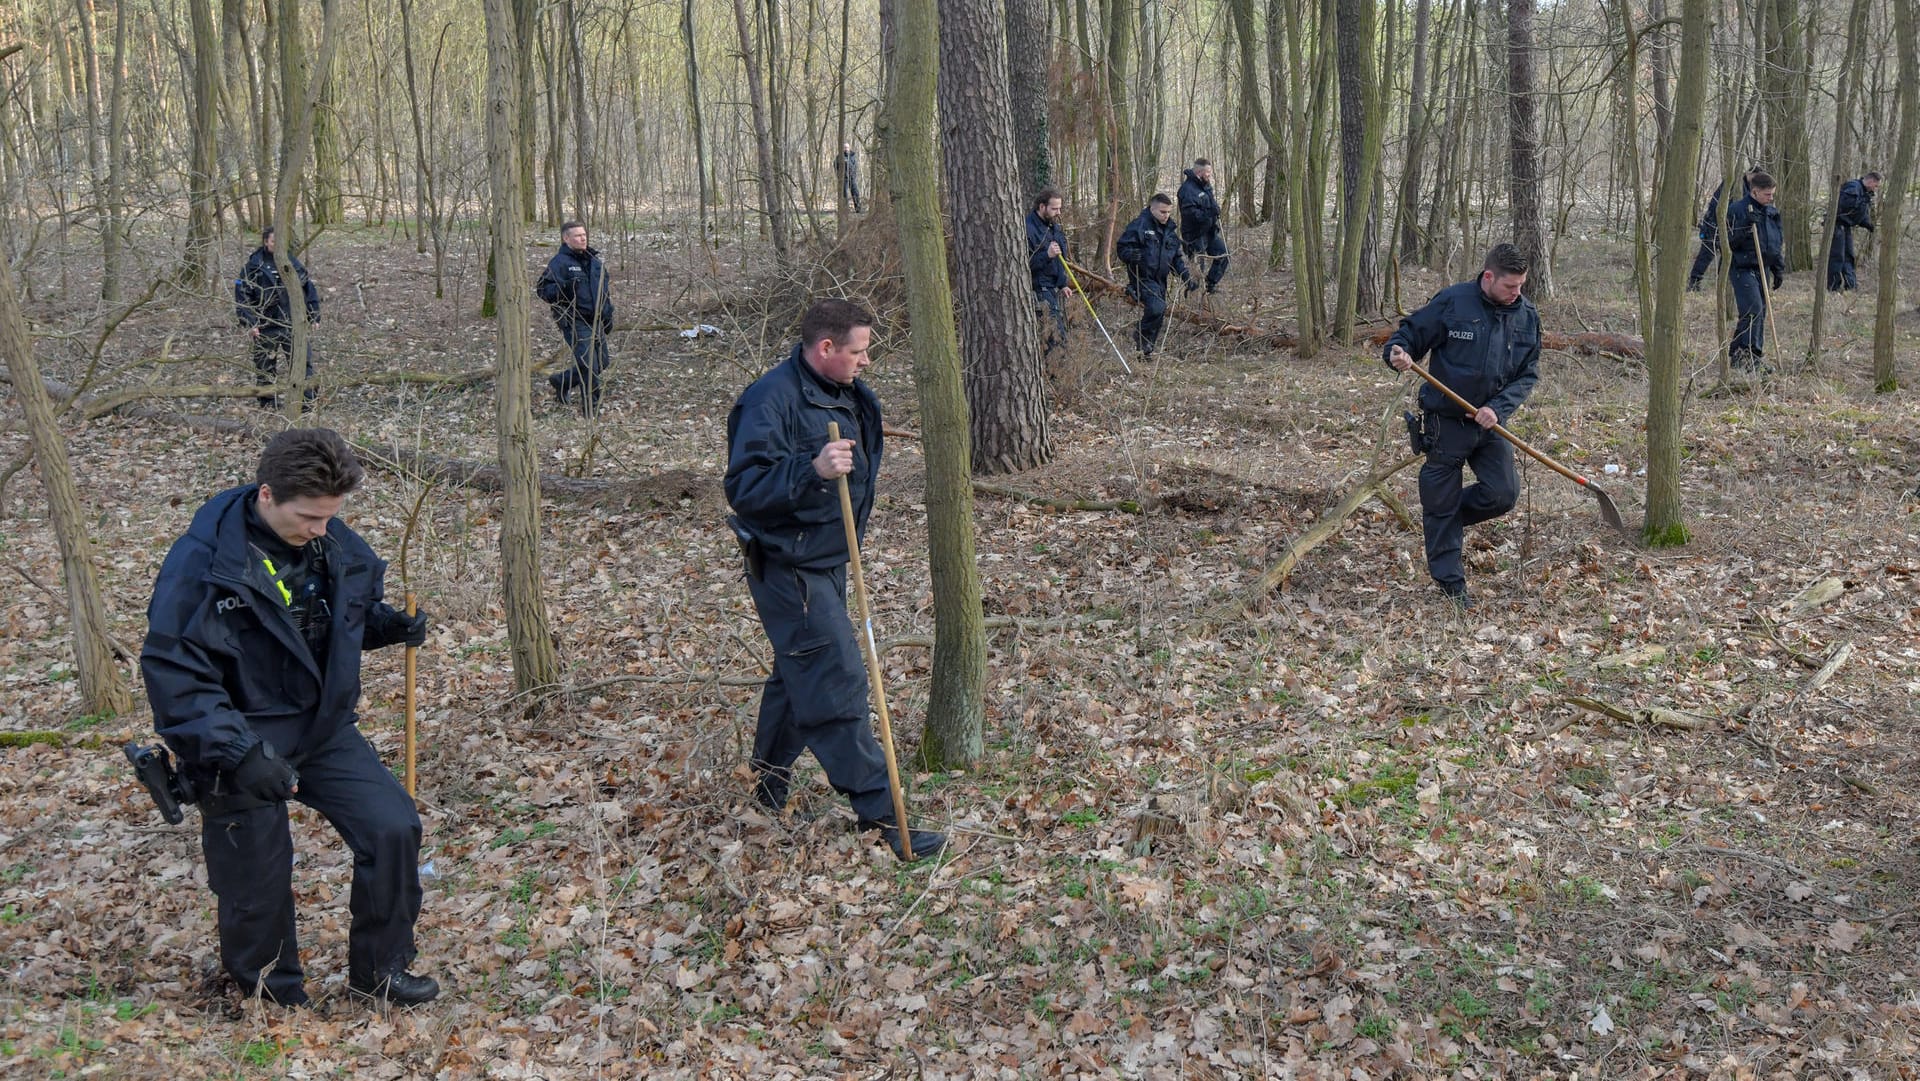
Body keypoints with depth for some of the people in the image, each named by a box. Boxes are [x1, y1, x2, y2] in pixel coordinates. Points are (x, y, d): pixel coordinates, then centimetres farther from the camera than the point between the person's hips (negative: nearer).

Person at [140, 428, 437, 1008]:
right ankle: (272, 999, 33)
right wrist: (236, 752, -32)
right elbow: (171, 669, -24)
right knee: (258, 887, 6)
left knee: (393, 829, -2)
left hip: (326, 728, 5)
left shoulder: (333, 543, -4)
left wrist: (391, 625, -6)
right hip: (243, 743, -5)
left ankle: (378, 970, 18)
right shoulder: (202, 561, -22)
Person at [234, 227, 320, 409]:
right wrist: (249, 323, -12)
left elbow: (309, 289, 14)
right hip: (266, 328, -2)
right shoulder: (253, 266, -3)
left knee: (303, 362, -5)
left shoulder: (292, 263, 7)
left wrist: (314, 317, 9)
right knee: (266, 368, 6)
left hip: (293, 324, 2)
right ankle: (269, 404, 18)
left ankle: (307, 401, 0)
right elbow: (242, 296, -4)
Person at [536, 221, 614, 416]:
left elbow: (603, 291, 26)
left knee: (602, 363, 11)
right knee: (589, 365, -12)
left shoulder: (593, 260, 15)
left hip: (595, 321, 8)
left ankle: (561, 381, 30)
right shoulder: (559, 262, -9)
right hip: (574, 322, -8)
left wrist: (608, 316, 22)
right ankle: (591, 407, 0)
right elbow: (543, 289, -13)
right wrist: (564, 287, -30)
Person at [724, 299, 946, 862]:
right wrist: (811, 470, -40)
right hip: (788, 567, -10)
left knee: (801, 673, 20)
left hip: (827, 562, 10)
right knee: (836, 683, -10)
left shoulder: (848, 397, 8)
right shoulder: (771, 399, -21)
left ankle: (769, 780, 37)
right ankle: (880, 812, -7)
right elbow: (744, 488, -28)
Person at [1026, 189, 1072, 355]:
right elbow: (1024, 265, -19)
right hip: (1039, 293, -9)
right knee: (1052, 340, -14)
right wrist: (1047, 255, -27)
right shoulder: (1028, 229, -15)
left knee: (1061, 336, 11)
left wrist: (1063, 284, 18)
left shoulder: (1054, 227, 14)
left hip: (1056, 291, 9)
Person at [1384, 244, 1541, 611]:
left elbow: (1528, 374, 3)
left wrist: (1498, 408, -13)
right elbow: (1409, 335, -5)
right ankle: (1451, 582, 17)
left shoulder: (1527, 316, 1)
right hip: (1446, 422, -4)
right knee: (1441, 504, 3)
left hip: (1490, 423, 4)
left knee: (1503, 494, -2)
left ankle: (1447, 517, 27)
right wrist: (1398, 354, -29)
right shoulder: (1451, 302, -12)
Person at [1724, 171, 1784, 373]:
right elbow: (1728, 242, -12)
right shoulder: (1737, 210, -8)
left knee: (1761, 313, 7)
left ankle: (1753, 359, 13)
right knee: (1753, 309, -20)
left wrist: (1779, 269, 18)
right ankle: (1742, 353, -15)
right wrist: (1746, 227, -24)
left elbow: (1777, 242, 21)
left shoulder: (1773, 212, 12)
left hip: (1763, 269, 7)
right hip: (1744, 268, -7)